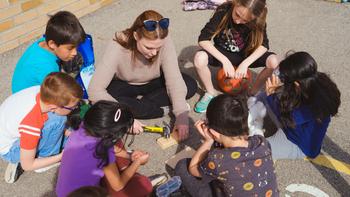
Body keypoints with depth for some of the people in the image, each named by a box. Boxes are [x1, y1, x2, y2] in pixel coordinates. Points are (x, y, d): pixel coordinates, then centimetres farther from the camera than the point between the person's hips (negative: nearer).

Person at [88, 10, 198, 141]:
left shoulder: (164, 42, -29)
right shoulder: (118, 47, -34)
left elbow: (174, 80, -29)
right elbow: (94, 90, -36)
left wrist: (181, 115, -41)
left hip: (153, 83, 2)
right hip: (125, 86, -2)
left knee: (190, 85, -19)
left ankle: (137, 104, -15)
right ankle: (162, 109, -19)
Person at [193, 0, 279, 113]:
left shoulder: (257, 21, -21)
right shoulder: (223, 11, -26)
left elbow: (264, 44, -18)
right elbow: (203, 39, -28)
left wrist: (245, 63, -31)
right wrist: (225, 60, -34)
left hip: (246, 54, 1)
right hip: (222, 53, -1)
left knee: (274, 62, -25)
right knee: (199, 58, -32)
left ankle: (252, 93, -1)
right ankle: (210, 93, -6)